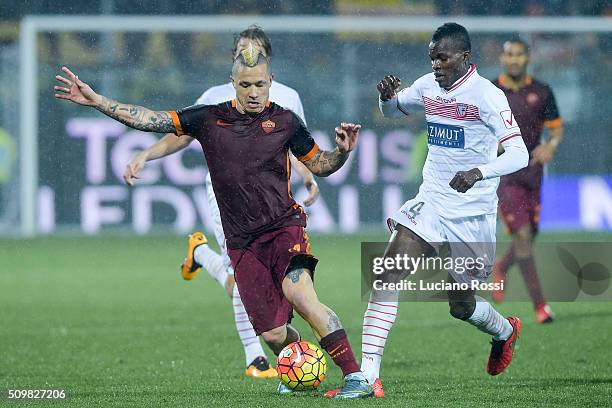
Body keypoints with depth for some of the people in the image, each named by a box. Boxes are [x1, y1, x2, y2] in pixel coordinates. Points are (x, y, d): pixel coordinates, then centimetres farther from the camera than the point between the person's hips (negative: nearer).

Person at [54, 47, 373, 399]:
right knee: (272, 333, -3)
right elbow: (150, 120, 6)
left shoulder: (284, 121, 5)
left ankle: (356, 378, -28)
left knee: (299, 293, -31)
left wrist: (342, 152, -5)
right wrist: (96, 101, 0)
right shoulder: (210, 119, 6)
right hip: (242, 244, 2)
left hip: (284, 227, -2)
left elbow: (319, 165, 15)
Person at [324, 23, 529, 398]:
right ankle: (368, 376, -20)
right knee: (388, 274, -16)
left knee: (462, 306, 8)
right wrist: (387, 96, -1)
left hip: (471, 217, -5)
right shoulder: (429, 86, 3)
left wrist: (479, 172, -42)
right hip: (429, 205, 5)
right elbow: (393, 110, 24)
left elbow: (519, 155, -23)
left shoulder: (486, 95, -16)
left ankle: (506, 331, 45)